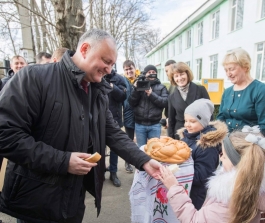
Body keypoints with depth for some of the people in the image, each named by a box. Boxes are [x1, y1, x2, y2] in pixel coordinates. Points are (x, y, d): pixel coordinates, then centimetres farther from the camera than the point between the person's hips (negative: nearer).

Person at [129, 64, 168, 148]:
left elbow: (165, 102, -8)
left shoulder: (161, 87, 6)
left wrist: (151, 94, -16)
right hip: (139, 124, 1)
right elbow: (132, 103, -2)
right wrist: (136, 89, -14)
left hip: (155, 125, 0)